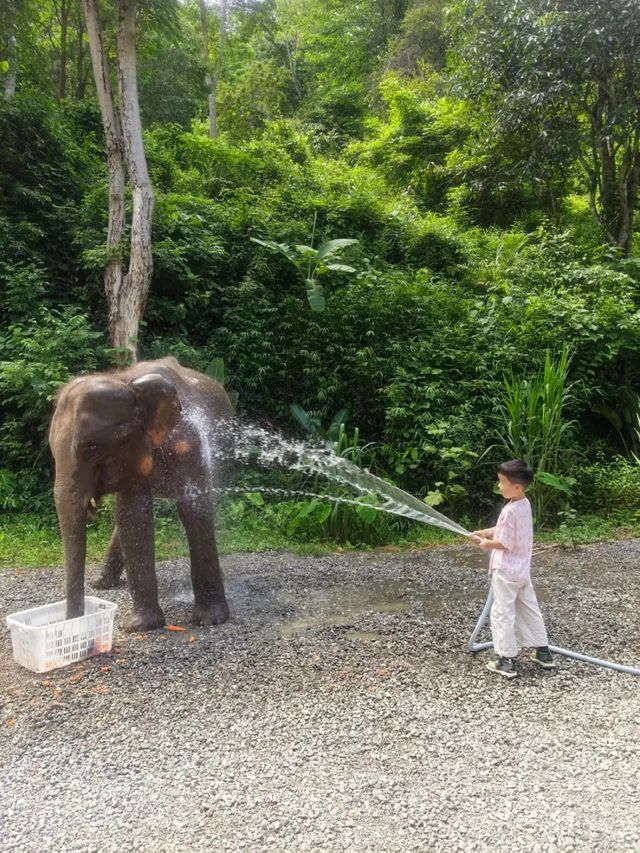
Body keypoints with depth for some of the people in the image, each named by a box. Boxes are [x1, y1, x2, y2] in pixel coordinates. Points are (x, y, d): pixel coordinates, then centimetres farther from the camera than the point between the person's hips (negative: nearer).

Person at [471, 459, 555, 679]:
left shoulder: (511, 511, -25)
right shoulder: (524, 504, 3)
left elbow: (505, 543, -22)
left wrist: (487, 544, -5)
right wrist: (484, 532, 7)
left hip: (506, 571, -9)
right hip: (522, 569, 9)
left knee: (502, 614, 1)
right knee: (530, 609, 19)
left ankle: (507, 661, 7)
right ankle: (543, 652, 28)